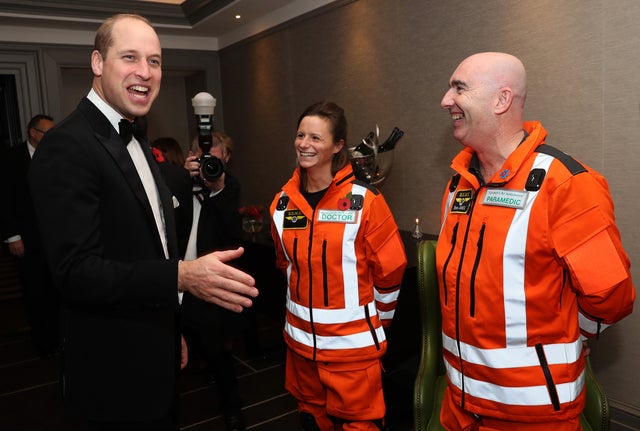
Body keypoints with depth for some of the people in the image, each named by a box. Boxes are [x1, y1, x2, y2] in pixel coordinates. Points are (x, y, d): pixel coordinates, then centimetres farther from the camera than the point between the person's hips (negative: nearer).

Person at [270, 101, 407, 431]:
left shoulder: (364, 200, -14)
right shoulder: (284, 201, 2)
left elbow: (390, 270, -7)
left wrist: (377, 321, 2)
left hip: (353, 343, -5)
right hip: (300, 339, 5)